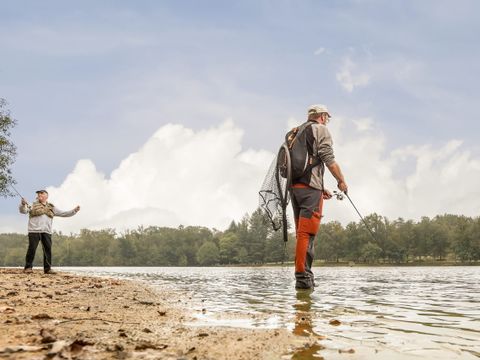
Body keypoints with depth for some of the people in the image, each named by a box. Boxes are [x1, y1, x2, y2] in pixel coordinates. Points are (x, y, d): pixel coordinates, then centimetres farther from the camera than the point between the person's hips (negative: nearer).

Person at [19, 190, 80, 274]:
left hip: (47, 232, 3)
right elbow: (23, 211, -2)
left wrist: (74, 211, 12)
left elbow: (63, 214, 21)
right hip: (34, 231, -3)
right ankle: (28, 267, 2)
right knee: (32, 249, -7)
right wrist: (23, 204, -22)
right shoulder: (33, 205, 9)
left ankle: (47, 268, 5)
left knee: (48, 250, 0)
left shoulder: (51, 208, 19)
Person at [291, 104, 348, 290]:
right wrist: (341, 181, 2)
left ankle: (306, 275, 14)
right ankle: (302, 276, -15)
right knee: (307, 233, -11)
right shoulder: (321, 129, 2)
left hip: (294, 185, 8)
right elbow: (328, 158, -8)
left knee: (302, 233, 11)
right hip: (309, 186, -8)